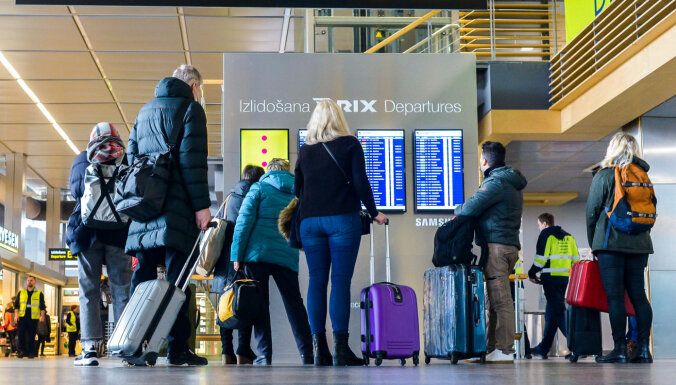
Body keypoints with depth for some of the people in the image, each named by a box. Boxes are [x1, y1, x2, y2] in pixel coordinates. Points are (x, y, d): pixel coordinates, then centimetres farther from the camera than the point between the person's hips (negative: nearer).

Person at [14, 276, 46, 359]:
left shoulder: (39, 293, 9)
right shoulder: (21, 292, 14)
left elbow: (42, 306, 5)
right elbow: (16, 304, 12)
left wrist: (42, 315, -8)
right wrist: (16, 314, -1)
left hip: (33, 318, -1)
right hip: (22, 317, 1)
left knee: (31, 336, -1)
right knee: (21, 334, -9)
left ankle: (31, 352, 5)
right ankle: (22, 351, -3)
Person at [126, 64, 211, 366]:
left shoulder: (144, 111, 22)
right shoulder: (190, 109, 0)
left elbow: (132, 155, 20)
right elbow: (192, 160, -10)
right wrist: (202, 204, -12)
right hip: (176, 206, -6)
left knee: (143, 274, 7)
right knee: (177, 276, -7)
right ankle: (177, 348, -9)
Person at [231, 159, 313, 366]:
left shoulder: (259, 188, 5)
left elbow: (244, 222, -2)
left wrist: (237, 255, -2)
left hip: (258, 253, -2)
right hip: (287, 257, 3)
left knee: (259, 304, 1)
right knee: (294, 304, 7)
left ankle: (264, 355, -4)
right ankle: (307, 354, 4)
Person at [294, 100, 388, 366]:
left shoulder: (305, 149, 12)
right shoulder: (349, 144, 2)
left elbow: (297, 189, 15)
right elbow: (360, 183, -5)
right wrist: (374, 213, 5)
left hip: (310, 221, 3)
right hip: (343, 219, -3)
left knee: (316, 281, 4)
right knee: (341, 280, -5)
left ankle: (319, 349, 1)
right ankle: (340, 349, -8)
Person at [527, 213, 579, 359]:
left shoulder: (546, 234, -3)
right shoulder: (568, 236, 18)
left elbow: (541, 258, -10)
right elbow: (575, 259, 14)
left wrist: (532, 274, 1)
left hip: (551, 278, -8)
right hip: (565, 278, 8)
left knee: (558, 312, -10)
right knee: (551, 313, 12)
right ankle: (543, 348, 17)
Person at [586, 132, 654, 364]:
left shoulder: (604, 175, -1)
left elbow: (592, 212, 0)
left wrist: (593, 244, 9)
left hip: (611, 243, -5)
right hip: (639, 244, 5)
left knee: (615, 296, -6)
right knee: (638, 295, 6)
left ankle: (620, 349, -10)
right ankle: (644, 349, 2)